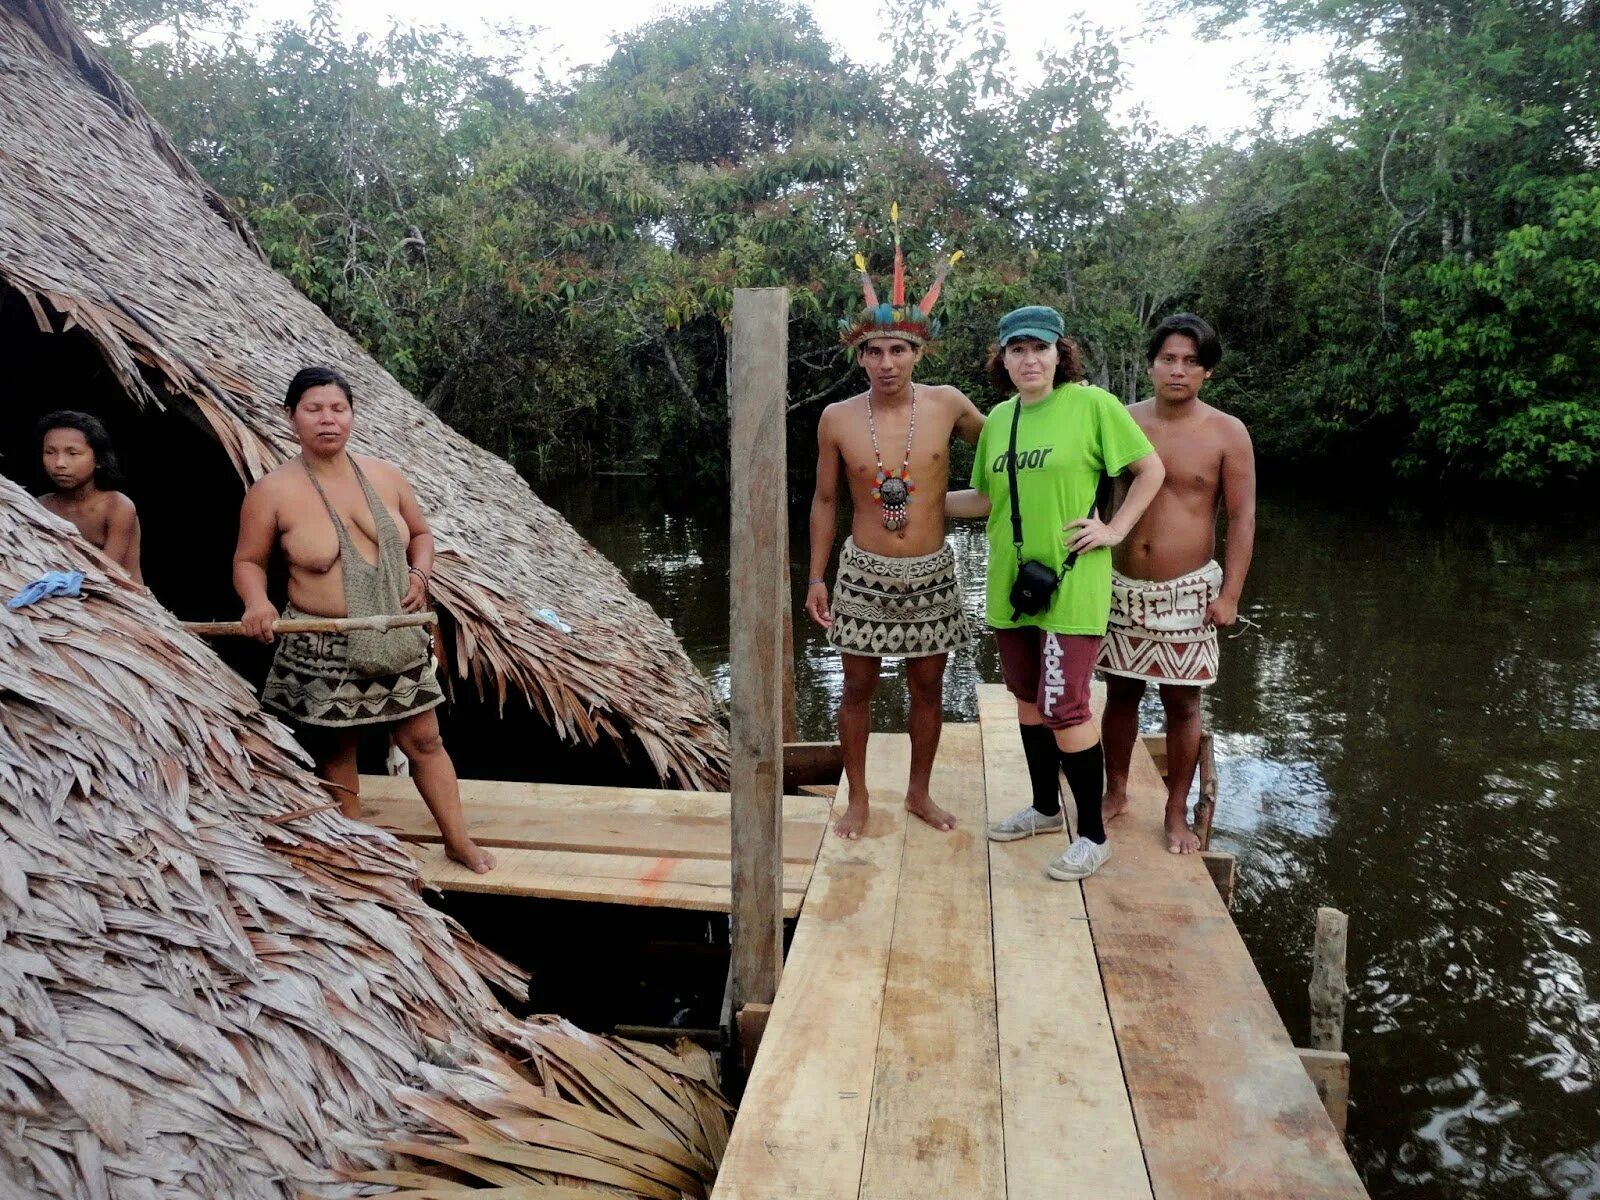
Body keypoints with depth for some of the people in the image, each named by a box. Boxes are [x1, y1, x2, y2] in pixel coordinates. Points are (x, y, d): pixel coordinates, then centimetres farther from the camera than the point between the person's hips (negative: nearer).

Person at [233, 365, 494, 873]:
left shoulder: (384, 475, 2)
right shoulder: (271, 491, -8)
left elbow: (420, 533, 15)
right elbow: (248, 561, 1)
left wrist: (419, 571, -5)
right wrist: (256, 602, -19)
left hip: (398, 640, 3)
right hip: (322, 649, -3)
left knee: (424, 741, 10)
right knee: (336, 755, 10)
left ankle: (458, 840, 24)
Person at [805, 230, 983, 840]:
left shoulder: (947, 404, -6)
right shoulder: (837, 419, -7)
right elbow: (824, 500, 3)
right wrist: (815, 576, 3)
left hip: (932, 573, 1)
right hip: (864, 573, -1)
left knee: (928, 687, 12)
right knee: (858, 688, 8)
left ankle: (919, 791, 32)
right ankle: (858, 798, 27)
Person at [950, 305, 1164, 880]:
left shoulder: (1092, 404, -9)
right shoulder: (999, 417, 9)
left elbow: (1150, 469, -2)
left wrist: (1114, 529, -9)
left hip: (1071, 584, -6)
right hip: (1012, 582, 6)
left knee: (1065, 709, -6)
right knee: (1028, 699, 17)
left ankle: (1092, 836, 11)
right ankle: (1046, 808, 36)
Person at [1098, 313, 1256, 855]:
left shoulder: (1227, 433, -5)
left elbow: (1242, 517, -5)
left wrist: (1230, 595, -11)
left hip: (1188, 591, -2)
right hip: (1122, 586, 2)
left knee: (1182, 703, 5)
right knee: (1120, 692, 12)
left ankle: (1177, 814, 20)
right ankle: (1115, 792, 30)